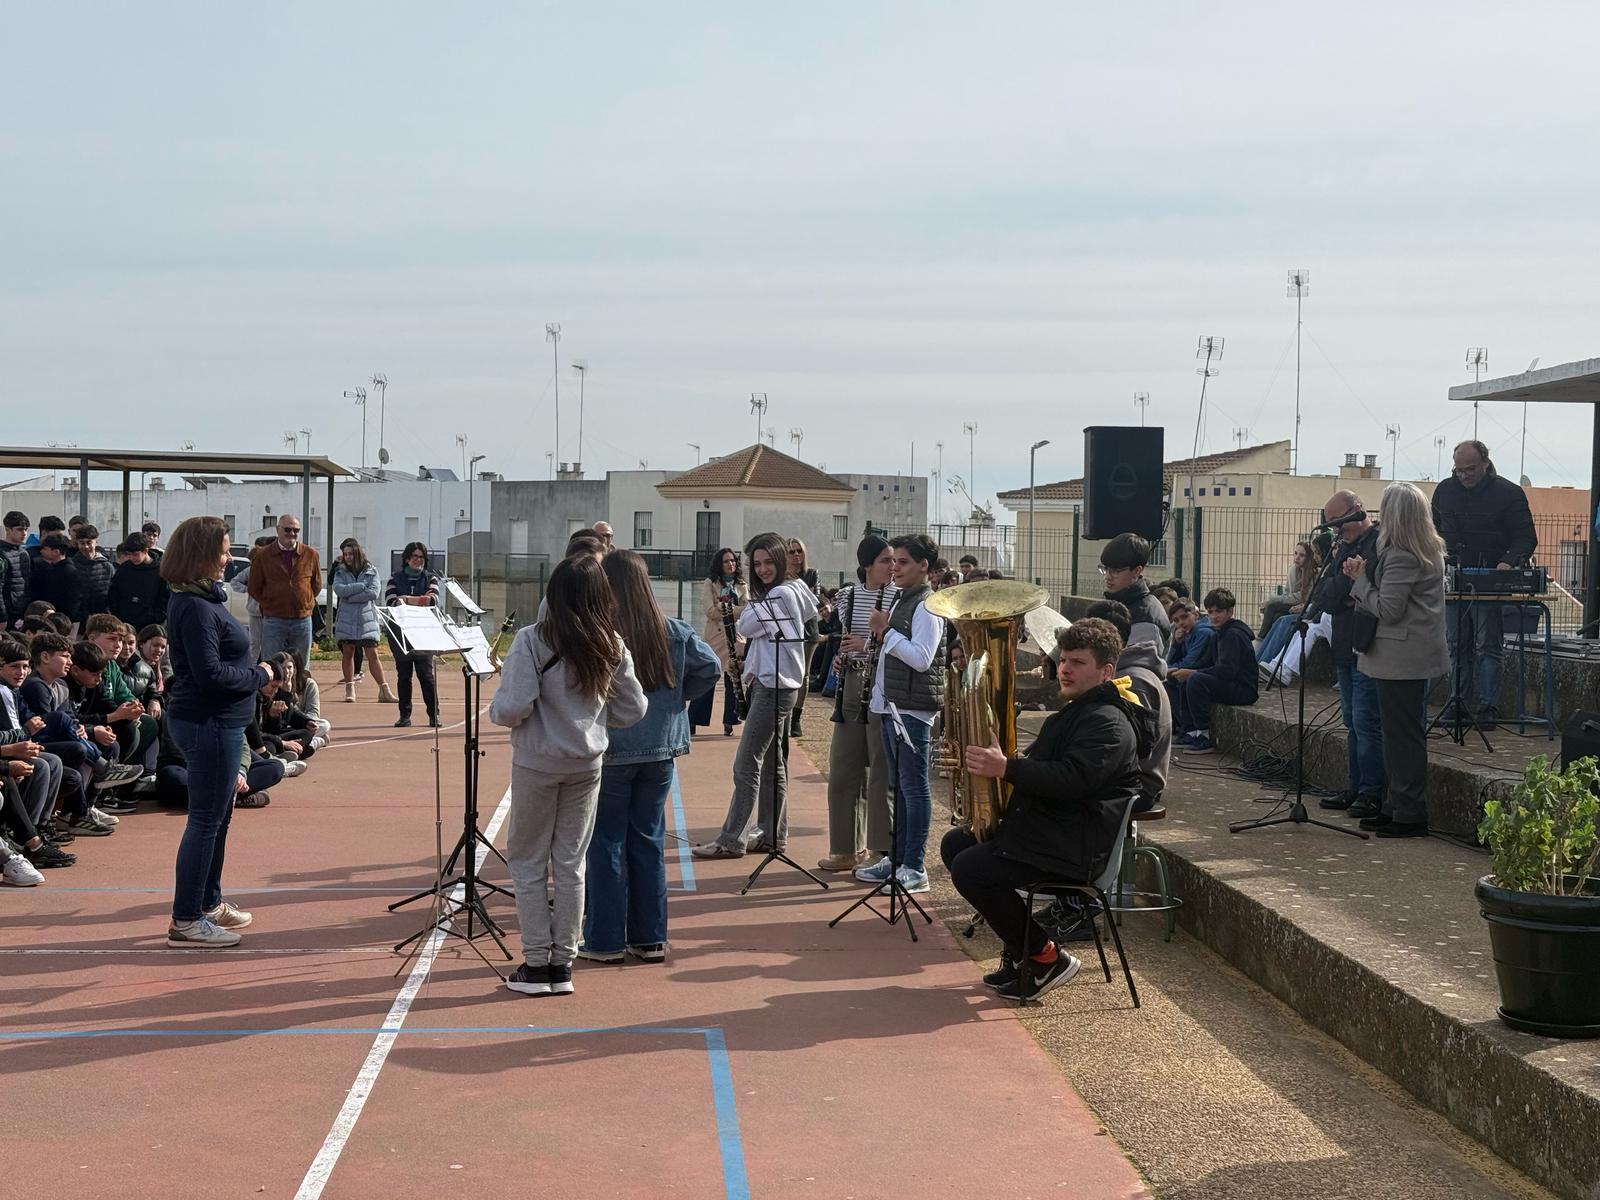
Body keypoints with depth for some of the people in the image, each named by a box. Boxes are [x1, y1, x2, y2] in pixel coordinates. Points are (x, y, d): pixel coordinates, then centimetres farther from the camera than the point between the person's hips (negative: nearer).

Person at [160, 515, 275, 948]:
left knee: (217, 815, 19)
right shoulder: (195, 607, -20)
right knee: (206, 819, -4)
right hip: (207, 723, -11)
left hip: (215, 721, 11)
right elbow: (210, 674, -24)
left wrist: (253, 672, 5)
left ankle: (209, 903, 31)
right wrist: (258, 675, -12)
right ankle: (185, 920, 3)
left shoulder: (203, 599, 12)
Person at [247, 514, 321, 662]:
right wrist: (270, 605, 7)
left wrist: (307, 604, 11)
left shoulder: (311, 555, 4)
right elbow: (254, 588, 6)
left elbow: (316, 585, 16)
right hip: (273, 621, -2)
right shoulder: (263, 555, -1)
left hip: (303, 620, 2)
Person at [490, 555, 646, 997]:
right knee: (571, 864, 12)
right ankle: (563, 964, 16)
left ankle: (536, 964, 11)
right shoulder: (612, 646, -3)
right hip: (587, 764, 4)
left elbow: (513, 708, -22)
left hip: (537, 763, -4)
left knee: (528, 863, 10)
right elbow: (633, 710, 3)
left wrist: (494, 710, 0)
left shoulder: (532, 641, -17)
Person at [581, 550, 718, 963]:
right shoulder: (673, 633, -1)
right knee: (649, 841, 13)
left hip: (609, 753, -4)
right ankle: (650, 938, 17)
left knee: (606, 843, 6)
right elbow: (711, 667, 3)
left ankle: (605, 940, 10)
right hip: (659, 751, 4)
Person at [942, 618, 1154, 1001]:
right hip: (1048, 828, 12)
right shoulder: (1074, 713, 20)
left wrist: (1005, 768, -33)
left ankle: (1047, 958, -9)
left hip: (1077, 847, -12)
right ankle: (1019, 947, 12)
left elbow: (1072, 779, -30)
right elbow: (1040, 766, 26)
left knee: (970, 869, -22)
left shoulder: (1109, 723, -16)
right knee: (955, 844, 12)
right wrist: (991, 763, 7)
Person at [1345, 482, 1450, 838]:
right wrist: (1364, 577, 9)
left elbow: (1388, 609, -20)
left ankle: (1409, 815, -1)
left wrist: (1360, 580, -8)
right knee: (1405, 732, 15)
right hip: (1418, 653, 11)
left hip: (1401, 657, -11)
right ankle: (1396, 807, 23)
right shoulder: (1430, 551, 13)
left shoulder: (1400, 556, -19)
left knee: (1402, 734, -5)